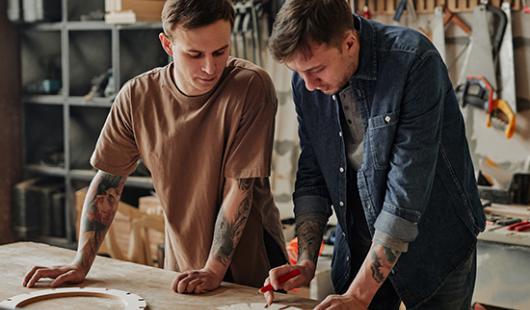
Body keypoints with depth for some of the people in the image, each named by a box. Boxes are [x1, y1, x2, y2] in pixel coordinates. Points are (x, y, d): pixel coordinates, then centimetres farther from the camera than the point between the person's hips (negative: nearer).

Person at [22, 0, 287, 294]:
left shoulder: (251, 87, -21)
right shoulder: (137, 96, -10)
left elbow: (239, 187, -20)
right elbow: (108, 181, -2)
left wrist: (214, 270, -21)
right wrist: (81, 263, -5)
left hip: (251, 265, -3)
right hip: (182, 265, 3)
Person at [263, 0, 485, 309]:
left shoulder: (414, 62, -25)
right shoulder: (306, 81, -8)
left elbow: (407, 188, -28)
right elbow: (312, 177, 2)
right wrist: (306, 262, -10)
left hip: (437, 245, -4)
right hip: (358, 248, 4)